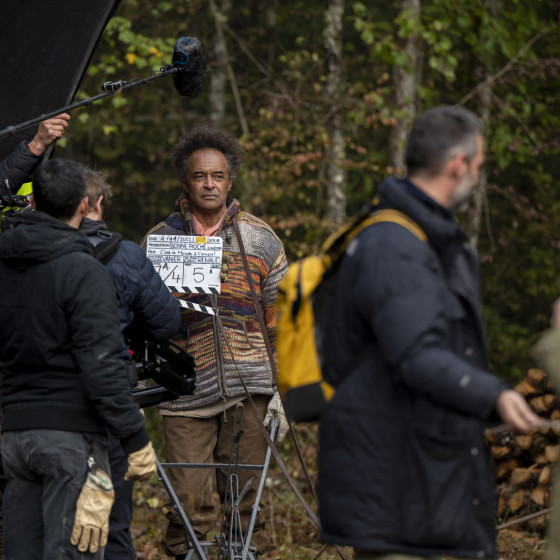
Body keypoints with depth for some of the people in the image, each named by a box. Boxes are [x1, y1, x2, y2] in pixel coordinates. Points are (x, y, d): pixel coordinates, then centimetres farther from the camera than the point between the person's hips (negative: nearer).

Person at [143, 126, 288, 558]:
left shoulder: (260, 239, 8)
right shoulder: (161, 240, 7)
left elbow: (282, 320, 11)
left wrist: (284, 391, 5)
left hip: (247, 389, 1)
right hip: (187, 394, 0)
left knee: (245, 502, 1)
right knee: (190, 504, -8)